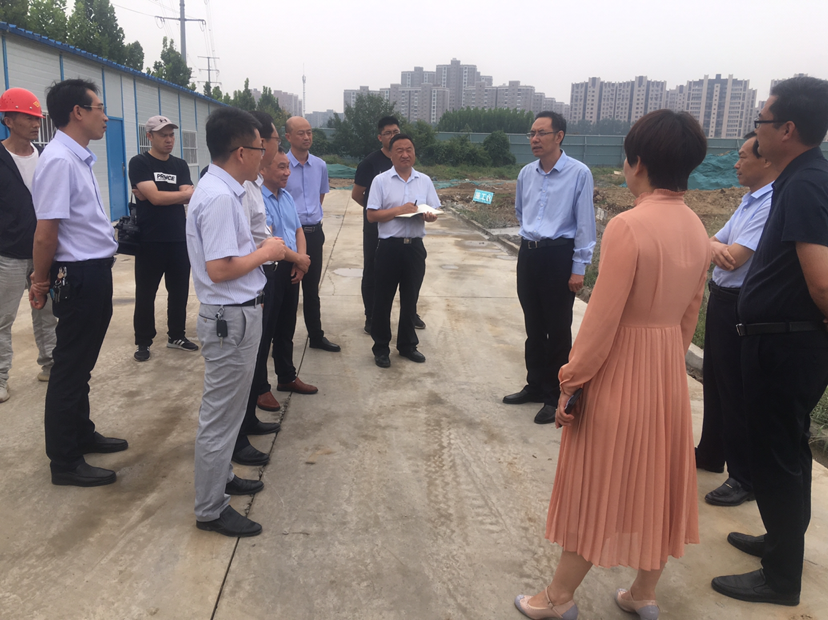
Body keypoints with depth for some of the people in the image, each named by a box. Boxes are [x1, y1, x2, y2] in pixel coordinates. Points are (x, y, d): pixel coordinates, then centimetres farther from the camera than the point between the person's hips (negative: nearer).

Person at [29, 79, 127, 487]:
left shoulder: (79, 158, 12)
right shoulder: (59, 161, -20)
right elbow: (45, 233, -21)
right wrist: (41, 282, -9)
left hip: (95, 272, 10)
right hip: (79, 275, -9)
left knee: (81, 363, 21)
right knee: (71, 367, 1)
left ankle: (81, 434, 37)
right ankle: (64, 461, 13)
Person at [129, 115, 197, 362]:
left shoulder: (180, 165, 11)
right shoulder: (139, 163, -4)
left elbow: (188, 198, -4)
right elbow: (155, 197, -17)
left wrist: (157, 195, -18)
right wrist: (187, 193, -11)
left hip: (179, 239, 5)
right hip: (150, 240, -4)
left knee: (179, 290, 11)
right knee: (145, 294, 4)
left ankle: (176, 335, 26)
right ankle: (143, 342, 16)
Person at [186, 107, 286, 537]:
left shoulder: (220, 189, 8)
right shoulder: (220, 198, -23)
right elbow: (219, 268, -27)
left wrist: (259, 249, 6)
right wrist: (264, 253, -15)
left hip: (234, 314, 10)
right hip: (232, 318, -10)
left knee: (226, 406, 24)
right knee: (221, 414, 2)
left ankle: (219, 476, 42)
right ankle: (211, 509, 17)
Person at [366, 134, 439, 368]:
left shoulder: (425, 181, 7)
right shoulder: (381, 181, -3)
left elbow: (434, 212, 9)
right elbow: (371, 215, -7)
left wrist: (429, 216, -14)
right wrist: (399, 210, -17)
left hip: (415, 246, 3)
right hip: (389, 246, -3)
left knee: (410, 298, 14)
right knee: (383, 299, 5)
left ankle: (407, 344, 28)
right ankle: (381, 348, 18)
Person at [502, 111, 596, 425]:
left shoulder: (578, 173, -10)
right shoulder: (526, 173, 7)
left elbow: (585, 224, -10)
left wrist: (579, 268, -11)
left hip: (559, 255, -6)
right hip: (528, 254, 6)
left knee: (558, 331, 3)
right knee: (533, 327, 15)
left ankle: (555, 397, 15)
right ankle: (535, 386, 30)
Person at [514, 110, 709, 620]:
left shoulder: (628, 226, -21)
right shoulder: (697, 228, 1)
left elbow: (602, 320, -21)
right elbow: (690, 314, 9)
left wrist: (570, 383, -12)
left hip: (620, 367, -7)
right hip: (669, 369, 7)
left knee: (598, 484, 7)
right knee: (655, 479, 18)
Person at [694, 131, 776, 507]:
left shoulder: (773, 205, -20)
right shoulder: (748, 202, 12)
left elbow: (736, 258, -25)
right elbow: (714, 241, 8)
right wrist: (716, 247, -16)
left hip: (740, 309, -10)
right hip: (721, 300, 10)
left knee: (736, 391, 0)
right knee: (714, 381, 20)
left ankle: (745, 478, 15)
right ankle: (711, 453, 38)